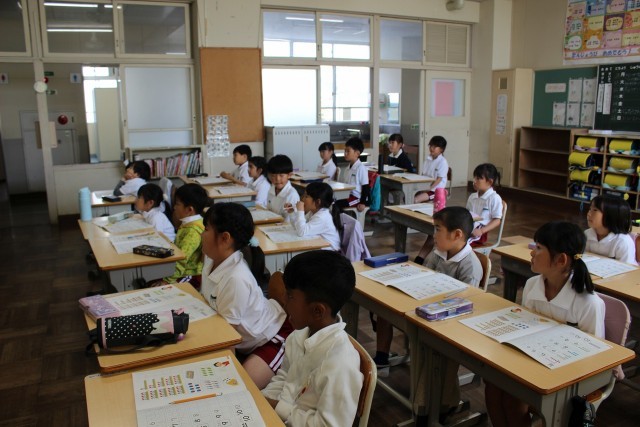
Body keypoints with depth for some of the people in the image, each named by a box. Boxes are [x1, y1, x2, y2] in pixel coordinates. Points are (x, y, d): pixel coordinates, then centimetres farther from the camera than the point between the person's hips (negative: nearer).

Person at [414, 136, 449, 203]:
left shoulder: (442, 162, -12)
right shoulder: (428, 159, 10)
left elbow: (439, 179, -15)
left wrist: (429, 189, -21)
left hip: (435, 189, -7)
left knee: (415, 200, -27)